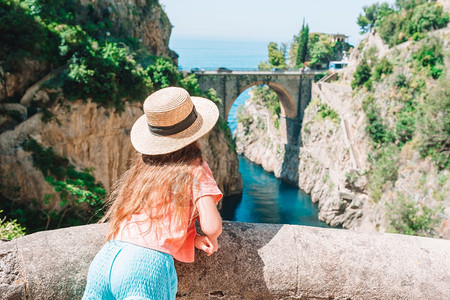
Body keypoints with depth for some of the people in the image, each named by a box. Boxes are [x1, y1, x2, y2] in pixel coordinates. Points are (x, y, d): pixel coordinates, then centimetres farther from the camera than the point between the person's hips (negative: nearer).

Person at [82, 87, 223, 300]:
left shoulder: (142, 166, 18)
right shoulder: (195, 170, 2)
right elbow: (211, 226, -6)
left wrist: (193, 238, 14)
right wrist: (211, 239, 17)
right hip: (148, 267, -5)